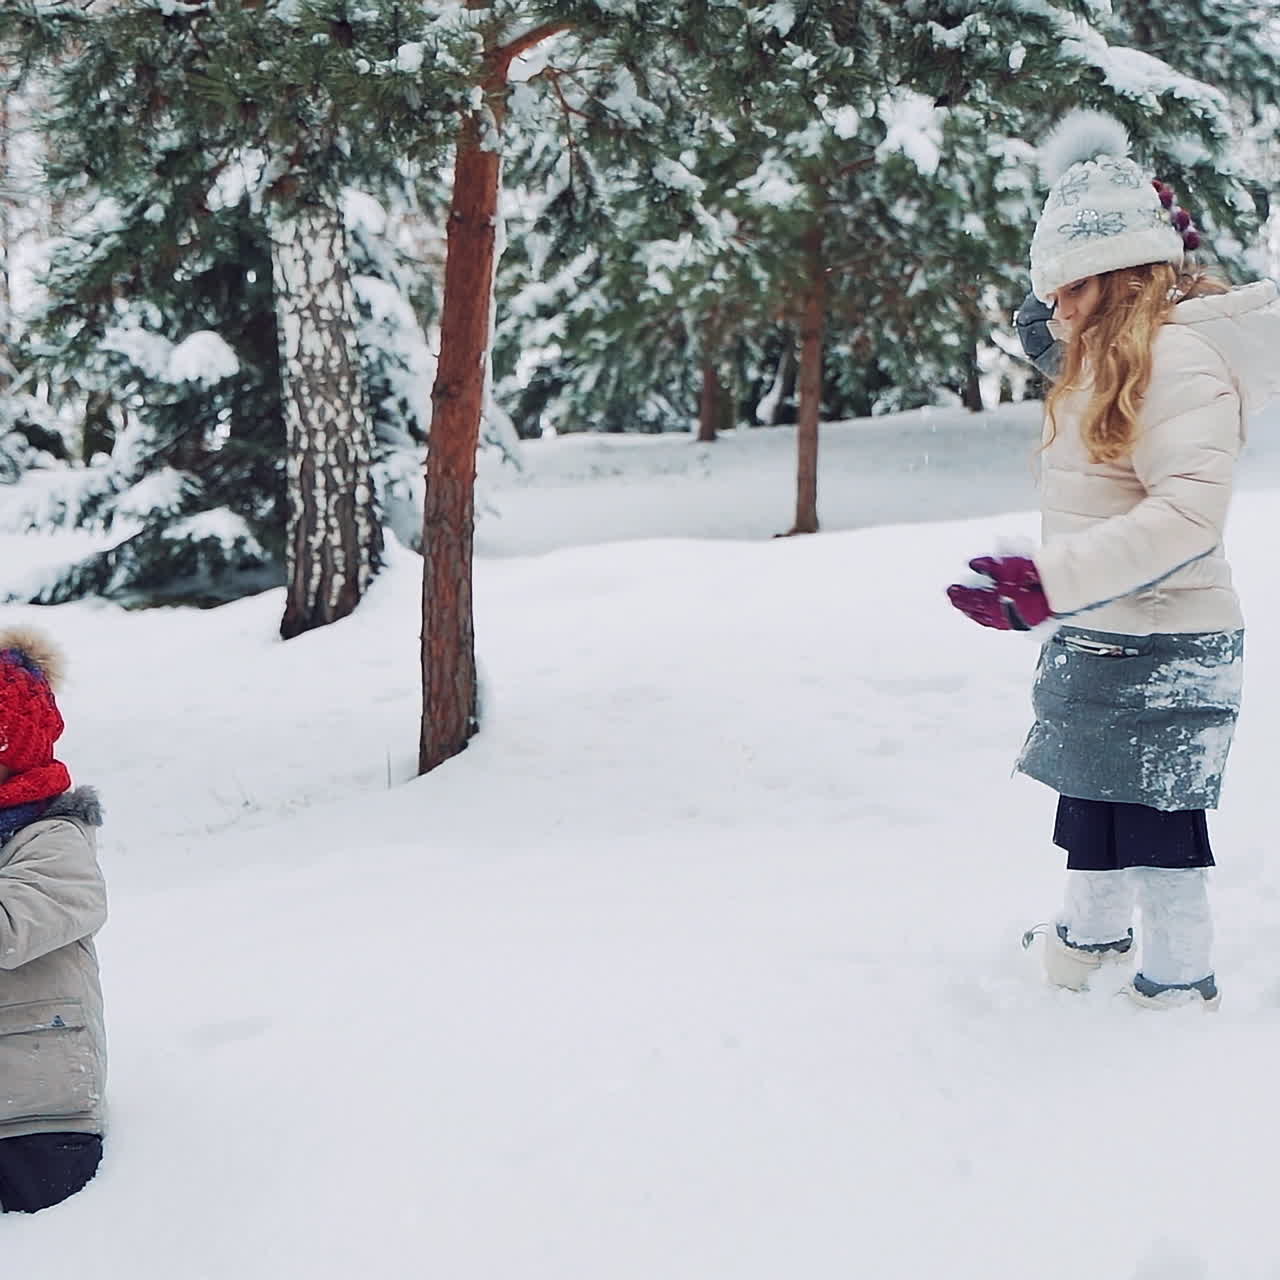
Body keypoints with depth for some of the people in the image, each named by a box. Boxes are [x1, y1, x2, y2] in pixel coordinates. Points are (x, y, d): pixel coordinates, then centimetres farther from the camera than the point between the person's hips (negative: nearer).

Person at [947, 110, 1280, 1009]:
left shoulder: (1178, 353, -20)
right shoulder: (1106, 355, 10)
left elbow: (1190, 512, -29)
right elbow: (1041, 329, 34)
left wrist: (1050, 582, -35)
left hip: (1162, 650, -10)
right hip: (1100, 636, 10)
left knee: (1156, 824, 0)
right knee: (1091, 803, 22)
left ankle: (1180, 984, 14)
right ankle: (1091, 937, 40)